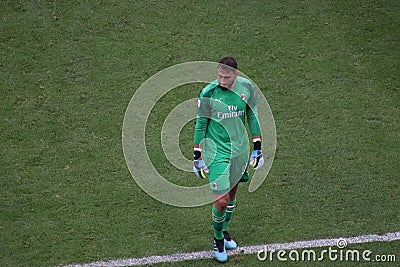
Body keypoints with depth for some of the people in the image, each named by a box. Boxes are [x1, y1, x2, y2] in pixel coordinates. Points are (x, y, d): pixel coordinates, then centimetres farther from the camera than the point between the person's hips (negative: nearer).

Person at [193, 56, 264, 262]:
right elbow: (200, 124, -6)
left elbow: (252, 116, 7)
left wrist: (257, 148, 9)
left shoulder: (246, 87, -6)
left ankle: (224, 231, 40)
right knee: (221, 200, -8)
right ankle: (218, 240, 16)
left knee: (232, 193, 18)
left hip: (239, 150, 4)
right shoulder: (208, 93, -16)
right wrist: (197, 156, -3)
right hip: (217, 152, -4)